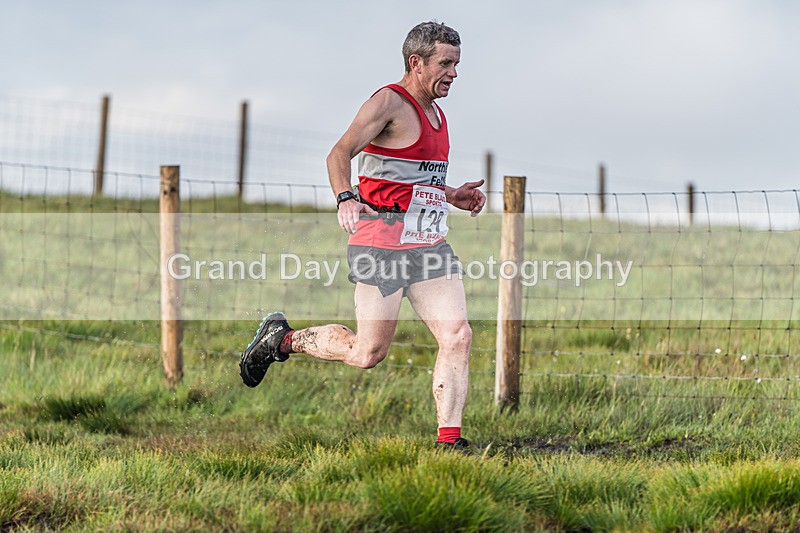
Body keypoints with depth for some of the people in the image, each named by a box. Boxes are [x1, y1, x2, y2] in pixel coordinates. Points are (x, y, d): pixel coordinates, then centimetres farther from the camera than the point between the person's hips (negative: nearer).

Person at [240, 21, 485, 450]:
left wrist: (451, 196, 19)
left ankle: (448, 440, -6)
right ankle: (282, 339, 19)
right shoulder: (389, 103, -8)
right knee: (367, 353, -4)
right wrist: (345, 198, -36)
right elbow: (339, 154, -19)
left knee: (457, 336, -7)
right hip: (383, 244, -8)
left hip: (429, 245, 8)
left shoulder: (436, 115, 19)